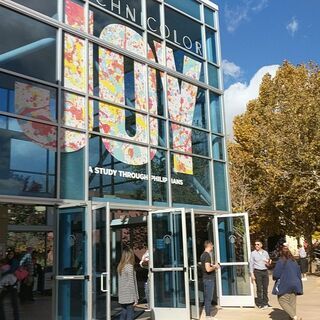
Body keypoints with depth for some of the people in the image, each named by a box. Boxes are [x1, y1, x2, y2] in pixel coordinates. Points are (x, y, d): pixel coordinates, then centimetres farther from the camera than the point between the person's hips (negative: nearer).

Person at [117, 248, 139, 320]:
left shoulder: (120, 266, 7)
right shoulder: (130, 266, -13)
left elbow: (120, 282, 10)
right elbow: (131, 283, -14)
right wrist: (135, 298, -10)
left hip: (122, 297, 7)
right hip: (129, 297, -7)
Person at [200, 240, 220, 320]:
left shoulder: (203, 255, 12)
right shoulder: (207, 255, -18)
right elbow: (208, 269, -25)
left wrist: (213, 266, 15)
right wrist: (214, 267, -9)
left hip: (206, 278, 10)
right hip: (209, 279, -10)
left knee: (206, 298, 13)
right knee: (209, 298, -3)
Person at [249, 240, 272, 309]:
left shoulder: (265, 253, 10)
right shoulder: (253, 253, 0)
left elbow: (268, 265, 15)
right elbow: (251, 264, -1)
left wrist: (268, 263, -8)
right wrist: (252, 274, -8)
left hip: (265, 271, 4)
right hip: (257, 272, -4)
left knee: (265, 288, 7)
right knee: (259, 288, -3)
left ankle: (265, 302, 19)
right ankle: (260, 303, 5)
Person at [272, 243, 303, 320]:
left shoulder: (280, 262, -13)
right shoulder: (294, 261, 6)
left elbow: (276, 274, -15)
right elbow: (299, 273, 11)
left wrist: (275, 278, 8)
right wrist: (299, 285, 21)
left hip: (284, 285, -6)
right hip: (295, 284, 6)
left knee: (282, 301, 2)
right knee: (292, 302, 12)